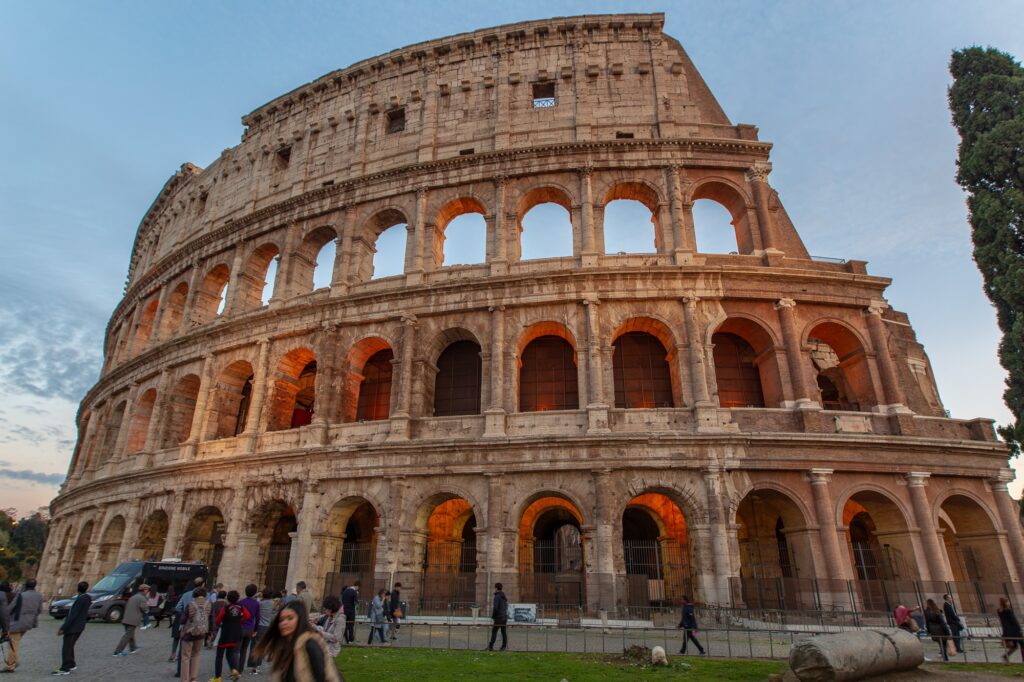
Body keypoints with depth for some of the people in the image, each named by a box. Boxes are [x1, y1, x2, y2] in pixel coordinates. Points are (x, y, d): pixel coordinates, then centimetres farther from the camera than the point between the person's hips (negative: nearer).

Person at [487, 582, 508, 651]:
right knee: (504, 632, 8)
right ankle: (504, 646, 8)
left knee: (494, 631, -3)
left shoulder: (497, 596, -14)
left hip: (499, 617, -8)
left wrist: (493, 616, -9)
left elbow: (495, 607, -20)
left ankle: (491, 646, -4)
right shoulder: (504, 596, 12)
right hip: (505, 616, 8)